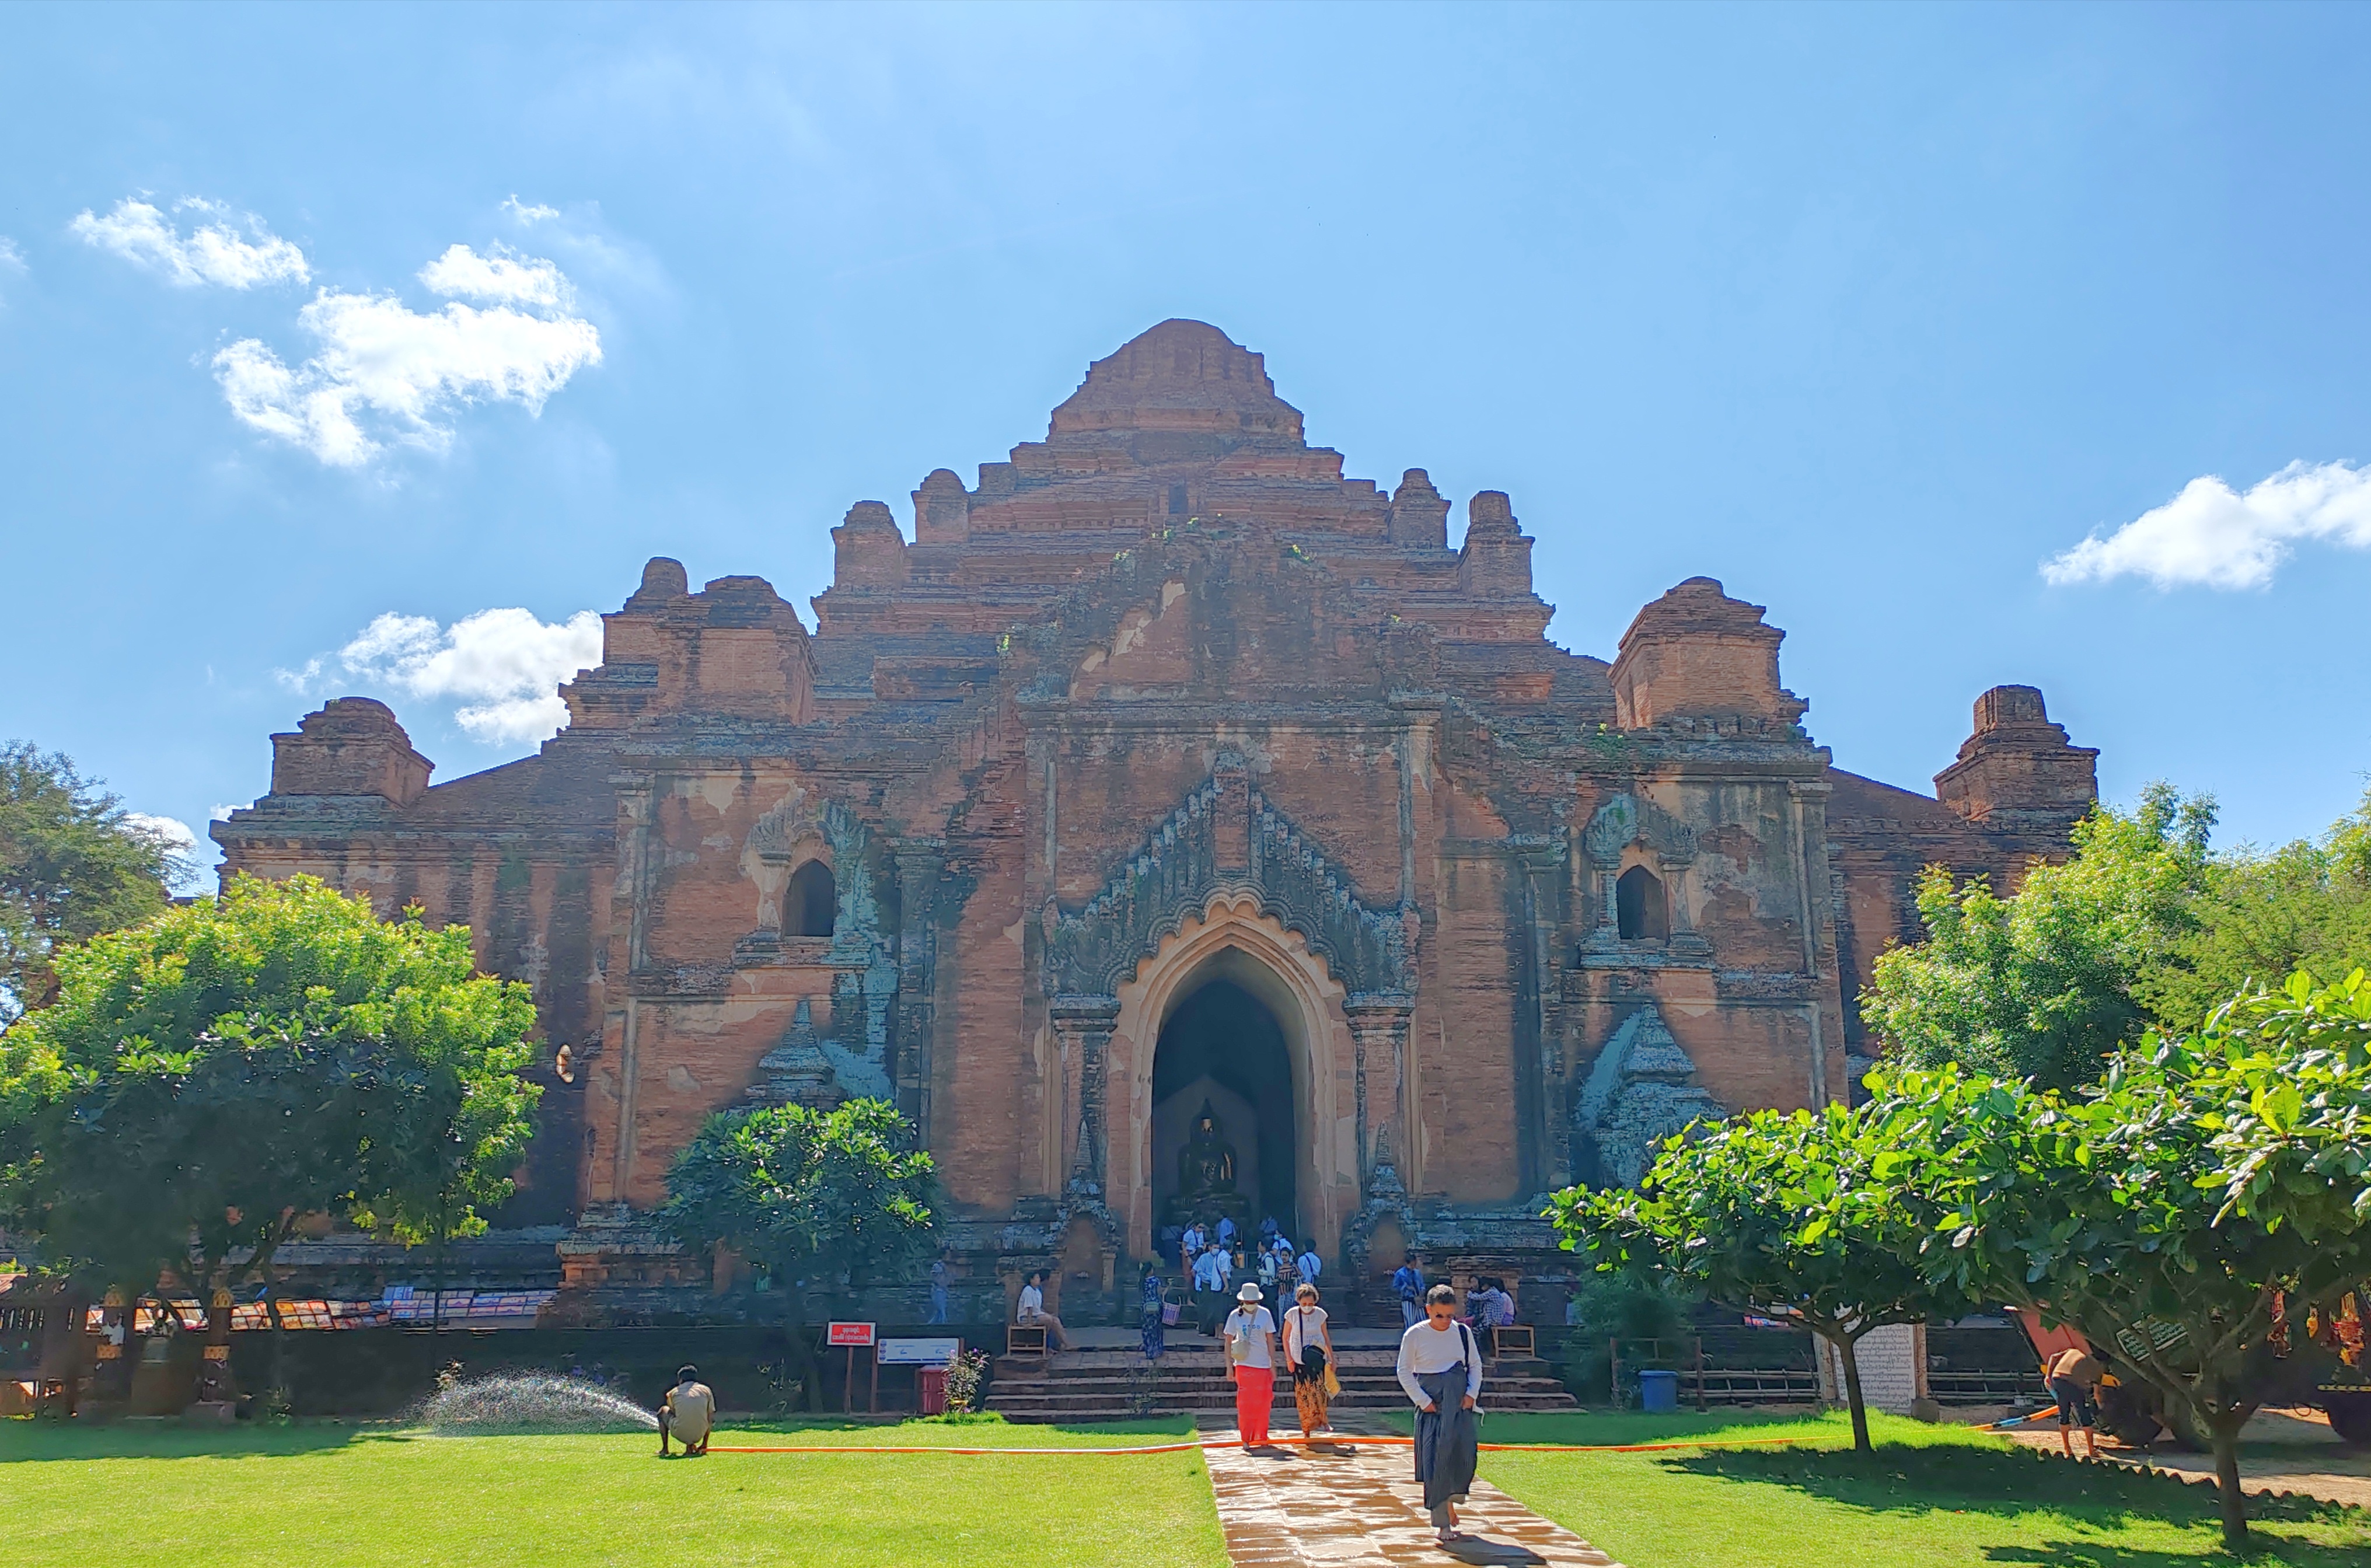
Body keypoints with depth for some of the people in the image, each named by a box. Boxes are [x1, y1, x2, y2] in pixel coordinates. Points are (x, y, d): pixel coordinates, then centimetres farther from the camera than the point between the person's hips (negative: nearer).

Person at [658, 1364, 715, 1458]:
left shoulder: (673, 1392, 6)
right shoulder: (706, 1390, 7)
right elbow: (710, 1419, 8)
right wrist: (705, 1444, 16)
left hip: (680, 1434, -1)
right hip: (699, 1435, 1)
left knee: (663, 1410, 25)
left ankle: (665, 1449, 23)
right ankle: (690, 1446, 13)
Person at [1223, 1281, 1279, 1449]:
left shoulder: (1264, 1314, 0)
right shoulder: (1235, 1316, -1)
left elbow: (1270, 1340, 5)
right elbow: (1228, 1341, 4)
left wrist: (1273, 1364, 4)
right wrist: (1229, 1366, 0)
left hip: (1263, 1365, 1)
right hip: (1243, 1364, -1)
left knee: (1263, 1404, 4)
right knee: (1245, 1403, -2)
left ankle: (1261, 1438, 18)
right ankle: (1246, 1439, 6)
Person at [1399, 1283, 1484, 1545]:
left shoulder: (1463, 1332, 3)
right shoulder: (1415, 1335, -6)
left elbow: (1476, 1366, 13)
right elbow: (1405, 1372, -1)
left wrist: (1472, 1394, 0)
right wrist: (1423, 1401, -7)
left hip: (1459, 1404, 2)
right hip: (1431, 1406, -2)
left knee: (1464, 1453, -10)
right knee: (1435, 1462, -4)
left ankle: (1450, 1501, 18)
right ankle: (1442, 1523, 4)